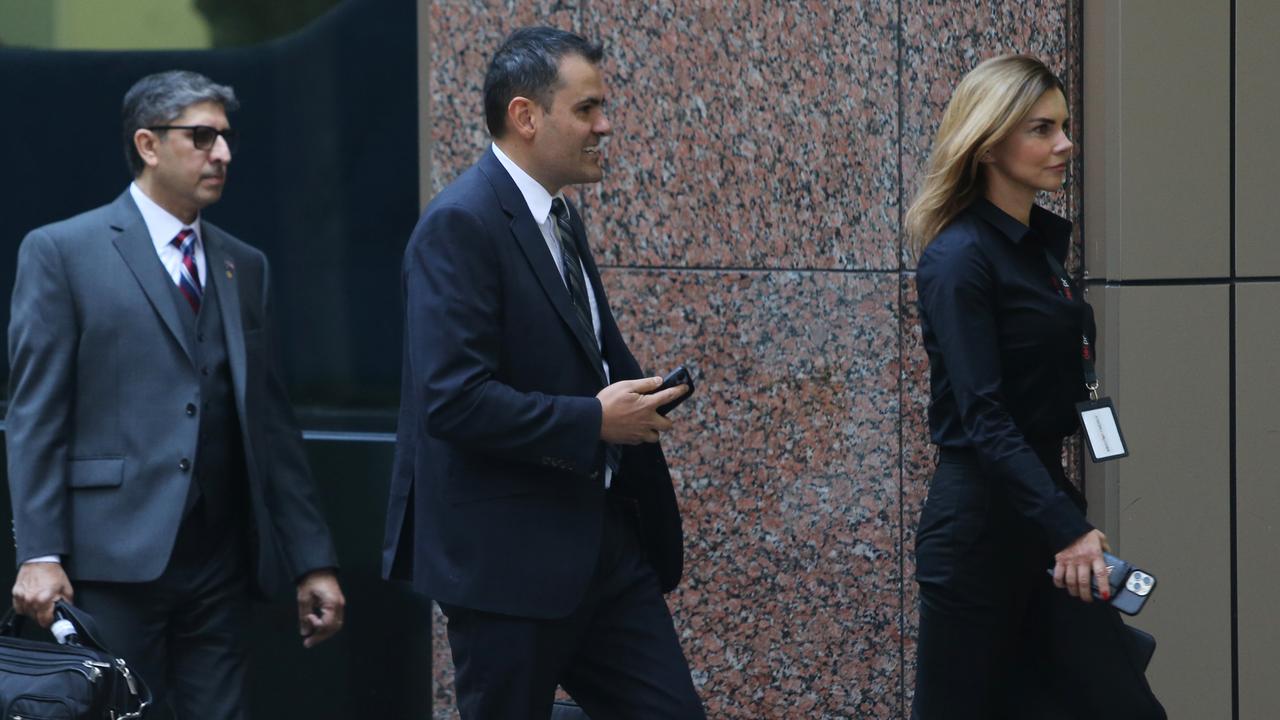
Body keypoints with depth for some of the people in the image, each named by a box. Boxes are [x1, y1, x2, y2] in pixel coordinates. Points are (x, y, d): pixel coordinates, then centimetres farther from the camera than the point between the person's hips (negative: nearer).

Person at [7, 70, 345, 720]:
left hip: (222, 566, 5)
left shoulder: (245, 267, 17)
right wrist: (39, 555, -13)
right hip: (114, 563, -5)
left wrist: (312, 560, 12)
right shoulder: (62, 252, 1)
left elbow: (271, 422, 17)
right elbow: (34, 415, -4)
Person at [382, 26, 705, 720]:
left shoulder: (560, 218, 14)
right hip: (508, 557, -9)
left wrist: (631, 396, 9)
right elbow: (455, 399, -24)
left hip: (601, 537, 9)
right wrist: (593, 421, -18)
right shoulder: (461, 224, -16)